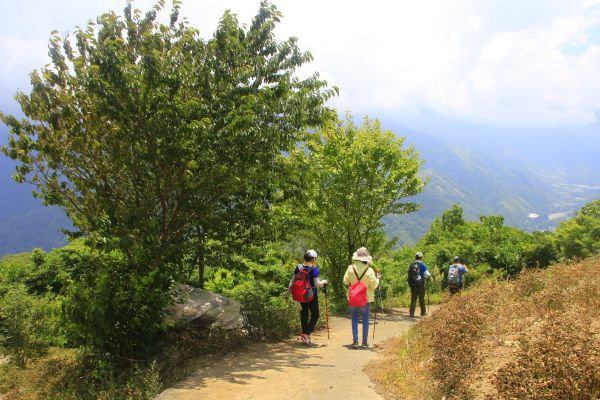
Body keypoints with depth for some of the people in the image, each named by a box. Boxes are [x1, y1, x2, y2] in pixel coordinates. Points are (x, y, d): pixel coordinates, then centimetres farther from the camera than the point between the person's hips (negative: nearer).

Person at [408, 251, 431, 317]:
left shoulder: (411, 265, 5)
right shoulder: (422, 265, -8)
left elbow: (409, 274, 11)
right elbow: (427, 274, -4)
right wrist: (429, 275, 18)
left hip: (412, 284, 3)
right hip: (420, 284, -3)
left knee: (413, 298, 6)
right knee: (421, 298, 10)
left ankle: (411, 313, -2)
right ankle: (423, 312, 22)